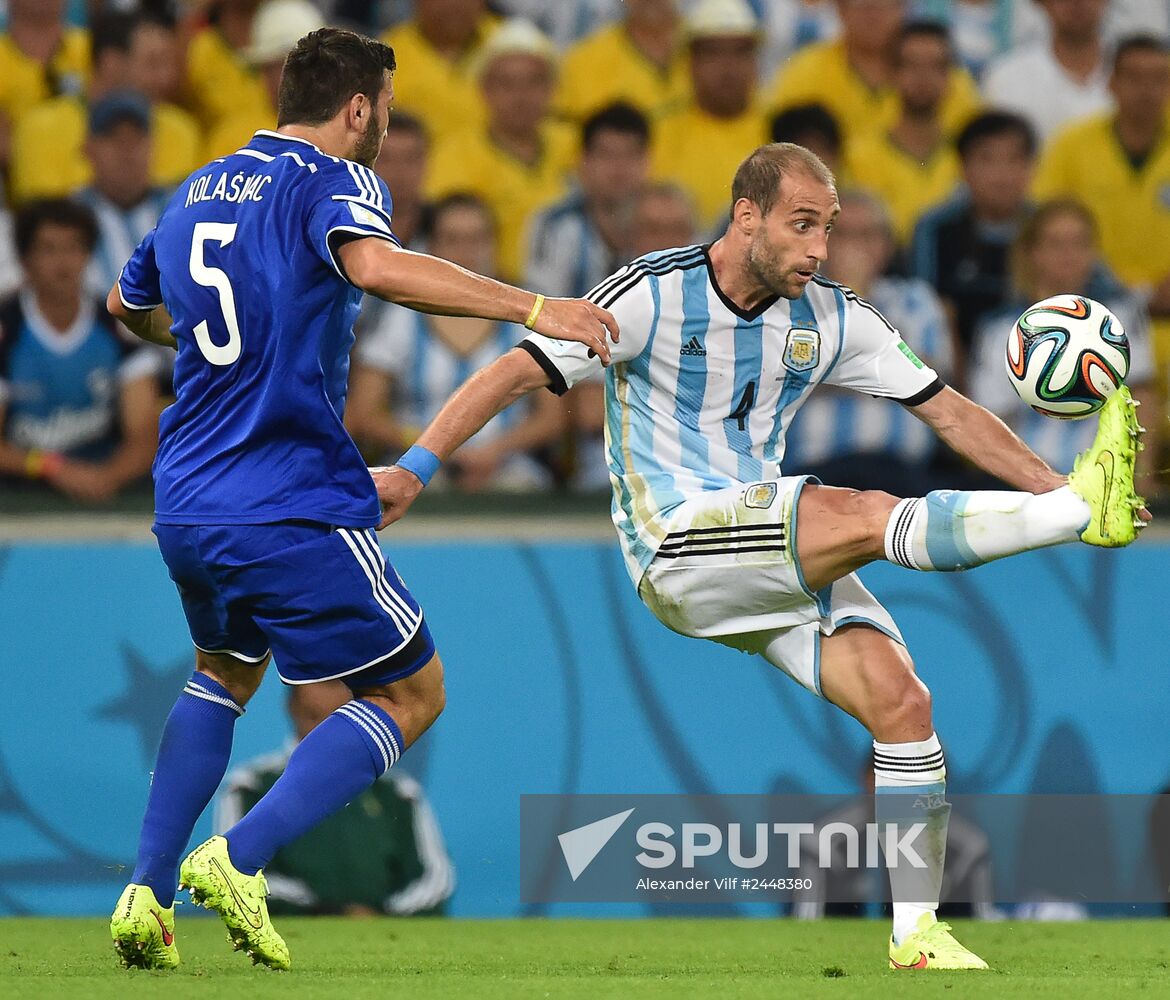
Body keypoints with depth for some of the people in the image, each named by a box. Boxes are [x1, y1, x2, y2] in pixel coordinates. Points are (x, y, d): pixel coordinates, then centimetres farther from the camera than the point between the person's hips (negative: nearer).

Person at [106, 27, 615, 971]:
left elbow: (128, 303, 33)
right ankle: (238, 861, -10)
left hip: (185, 506, 8)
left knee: (226, 672, 32)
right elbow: (375, 264, -32)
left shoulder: (195, 192, 15)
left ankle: (148, 892, 16)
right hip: (294, 512, -8)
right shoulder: (332, 183, -8)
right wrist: (534, 308, -30)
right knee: (410, 693, 7)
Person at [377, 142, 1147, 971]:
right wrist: (415, 468, -15)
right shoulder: (654, 295, -8)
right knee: (866, 517, -29)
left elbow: (949, 411, 12)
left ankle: (917, 933, -6)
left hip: (779, 559, 6)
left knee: (901, 700, -13)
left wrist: (1055, 489, 5)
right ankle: (1087, 512, -33)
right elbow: (520, 371, -8)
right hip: (675, 544, -6)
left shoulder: (831, 318, 7)